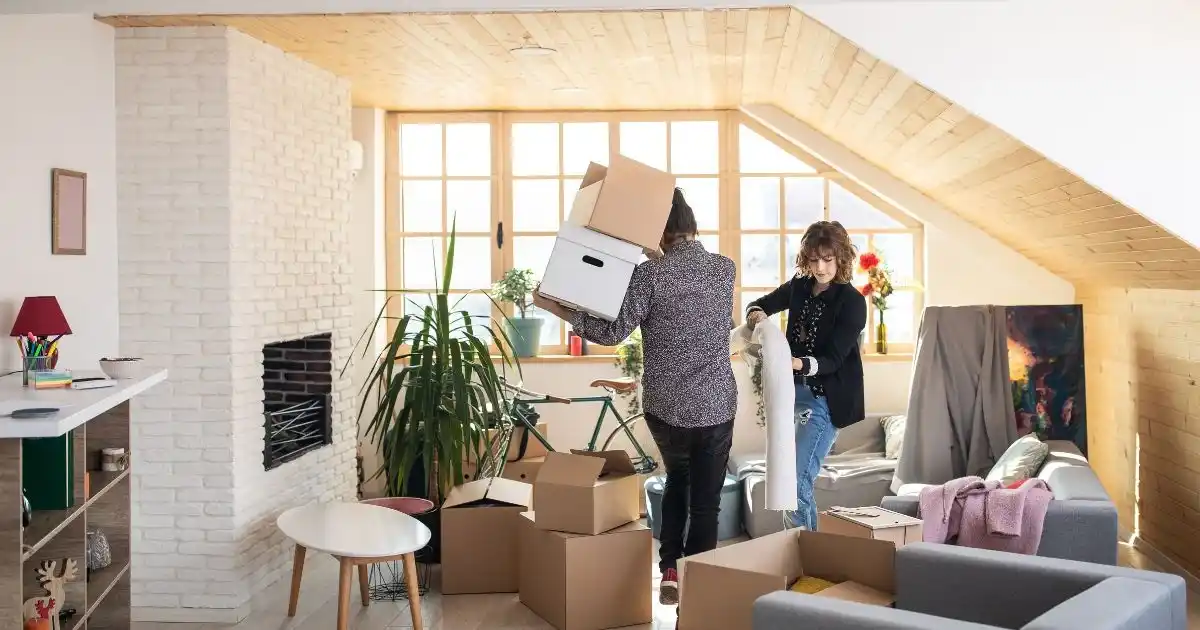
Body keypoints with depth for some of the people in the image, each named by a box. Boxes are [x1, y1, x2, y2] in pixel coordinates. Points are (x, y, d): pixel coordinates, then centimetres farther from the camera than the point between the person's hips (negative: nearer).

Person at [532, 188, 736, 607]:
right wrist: (657, 259, 16)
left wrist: (555, 308, -5)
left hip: (664, 407, 0)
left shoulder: (650, 274, -12)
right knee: (705, 504, 8)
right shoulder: (725, 268, 1)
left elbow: (613, 332, -13)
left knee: (676, 482, 25)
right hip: (716, 408, 1)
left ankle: (669, 575, 21)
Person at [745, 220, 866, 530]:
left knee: (797, 483, -16)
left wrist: (801, 364, -38)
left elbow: (833, 359, -17)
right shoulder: (799, 287, 4)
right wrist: (756, 314, -8)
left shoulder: (852, 301, -12)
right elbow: (760, 304, 17)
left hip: (824, 399, -7)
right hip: (793, 391, 7)